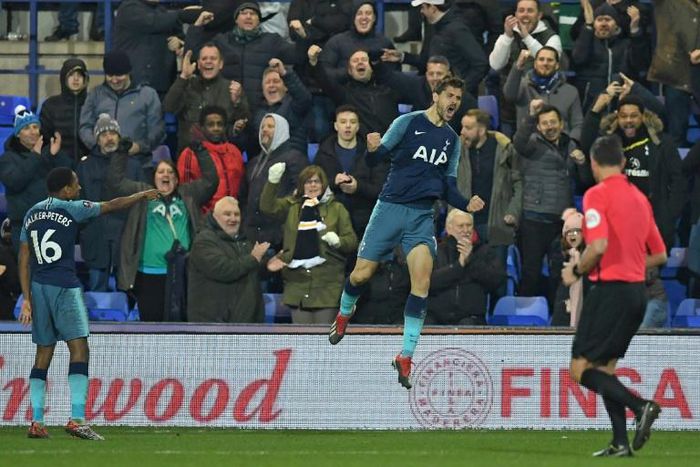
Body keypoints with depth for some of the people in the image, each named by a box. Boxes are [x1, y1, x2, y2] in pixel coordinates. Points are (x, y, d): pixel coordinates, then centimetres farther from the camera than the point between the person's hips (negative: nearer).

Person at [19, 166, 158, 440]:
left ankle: (36, 422, 5)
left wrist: (27, 298, 11)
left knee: (43, 354, 10)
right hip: (64, 286, -7)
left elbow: (24, 259, 11)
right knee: (79, 349, -8)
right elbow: (112, 206, 6)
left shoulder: (31, 214, 13)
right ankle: (77, 419, -20)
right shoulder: (71, 209, -5)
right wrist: (142, 196, 23)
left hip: (38, 287, 7)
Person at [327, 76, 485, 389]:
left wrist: (466, 205, -3)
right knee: (362, 274, 0)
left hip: (422, 216, 3)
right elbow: (376, 158, -7)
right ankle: (343, 315, 35)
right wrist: (372, 150, -31)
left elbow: (449, 186, 16)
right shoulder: (409, 122, -3)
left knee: (422, 281, -15)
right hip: (390, 207, -3)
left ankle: (405, 357, -10)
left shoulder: (452, 140, 12)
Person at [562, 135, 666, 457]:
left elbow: (598, 246, -22)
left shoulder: (597, 195, -10)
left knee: (580, 369, -4)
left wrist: (577, 271, -5)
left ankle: (640, 405, -21)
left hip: (610, 289, -8)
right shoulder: (640, 198, 14)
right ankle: (620, 443, 7)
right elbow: (659, 255, 17)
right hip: (637, 290, 8)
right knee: (604, 367, 16)